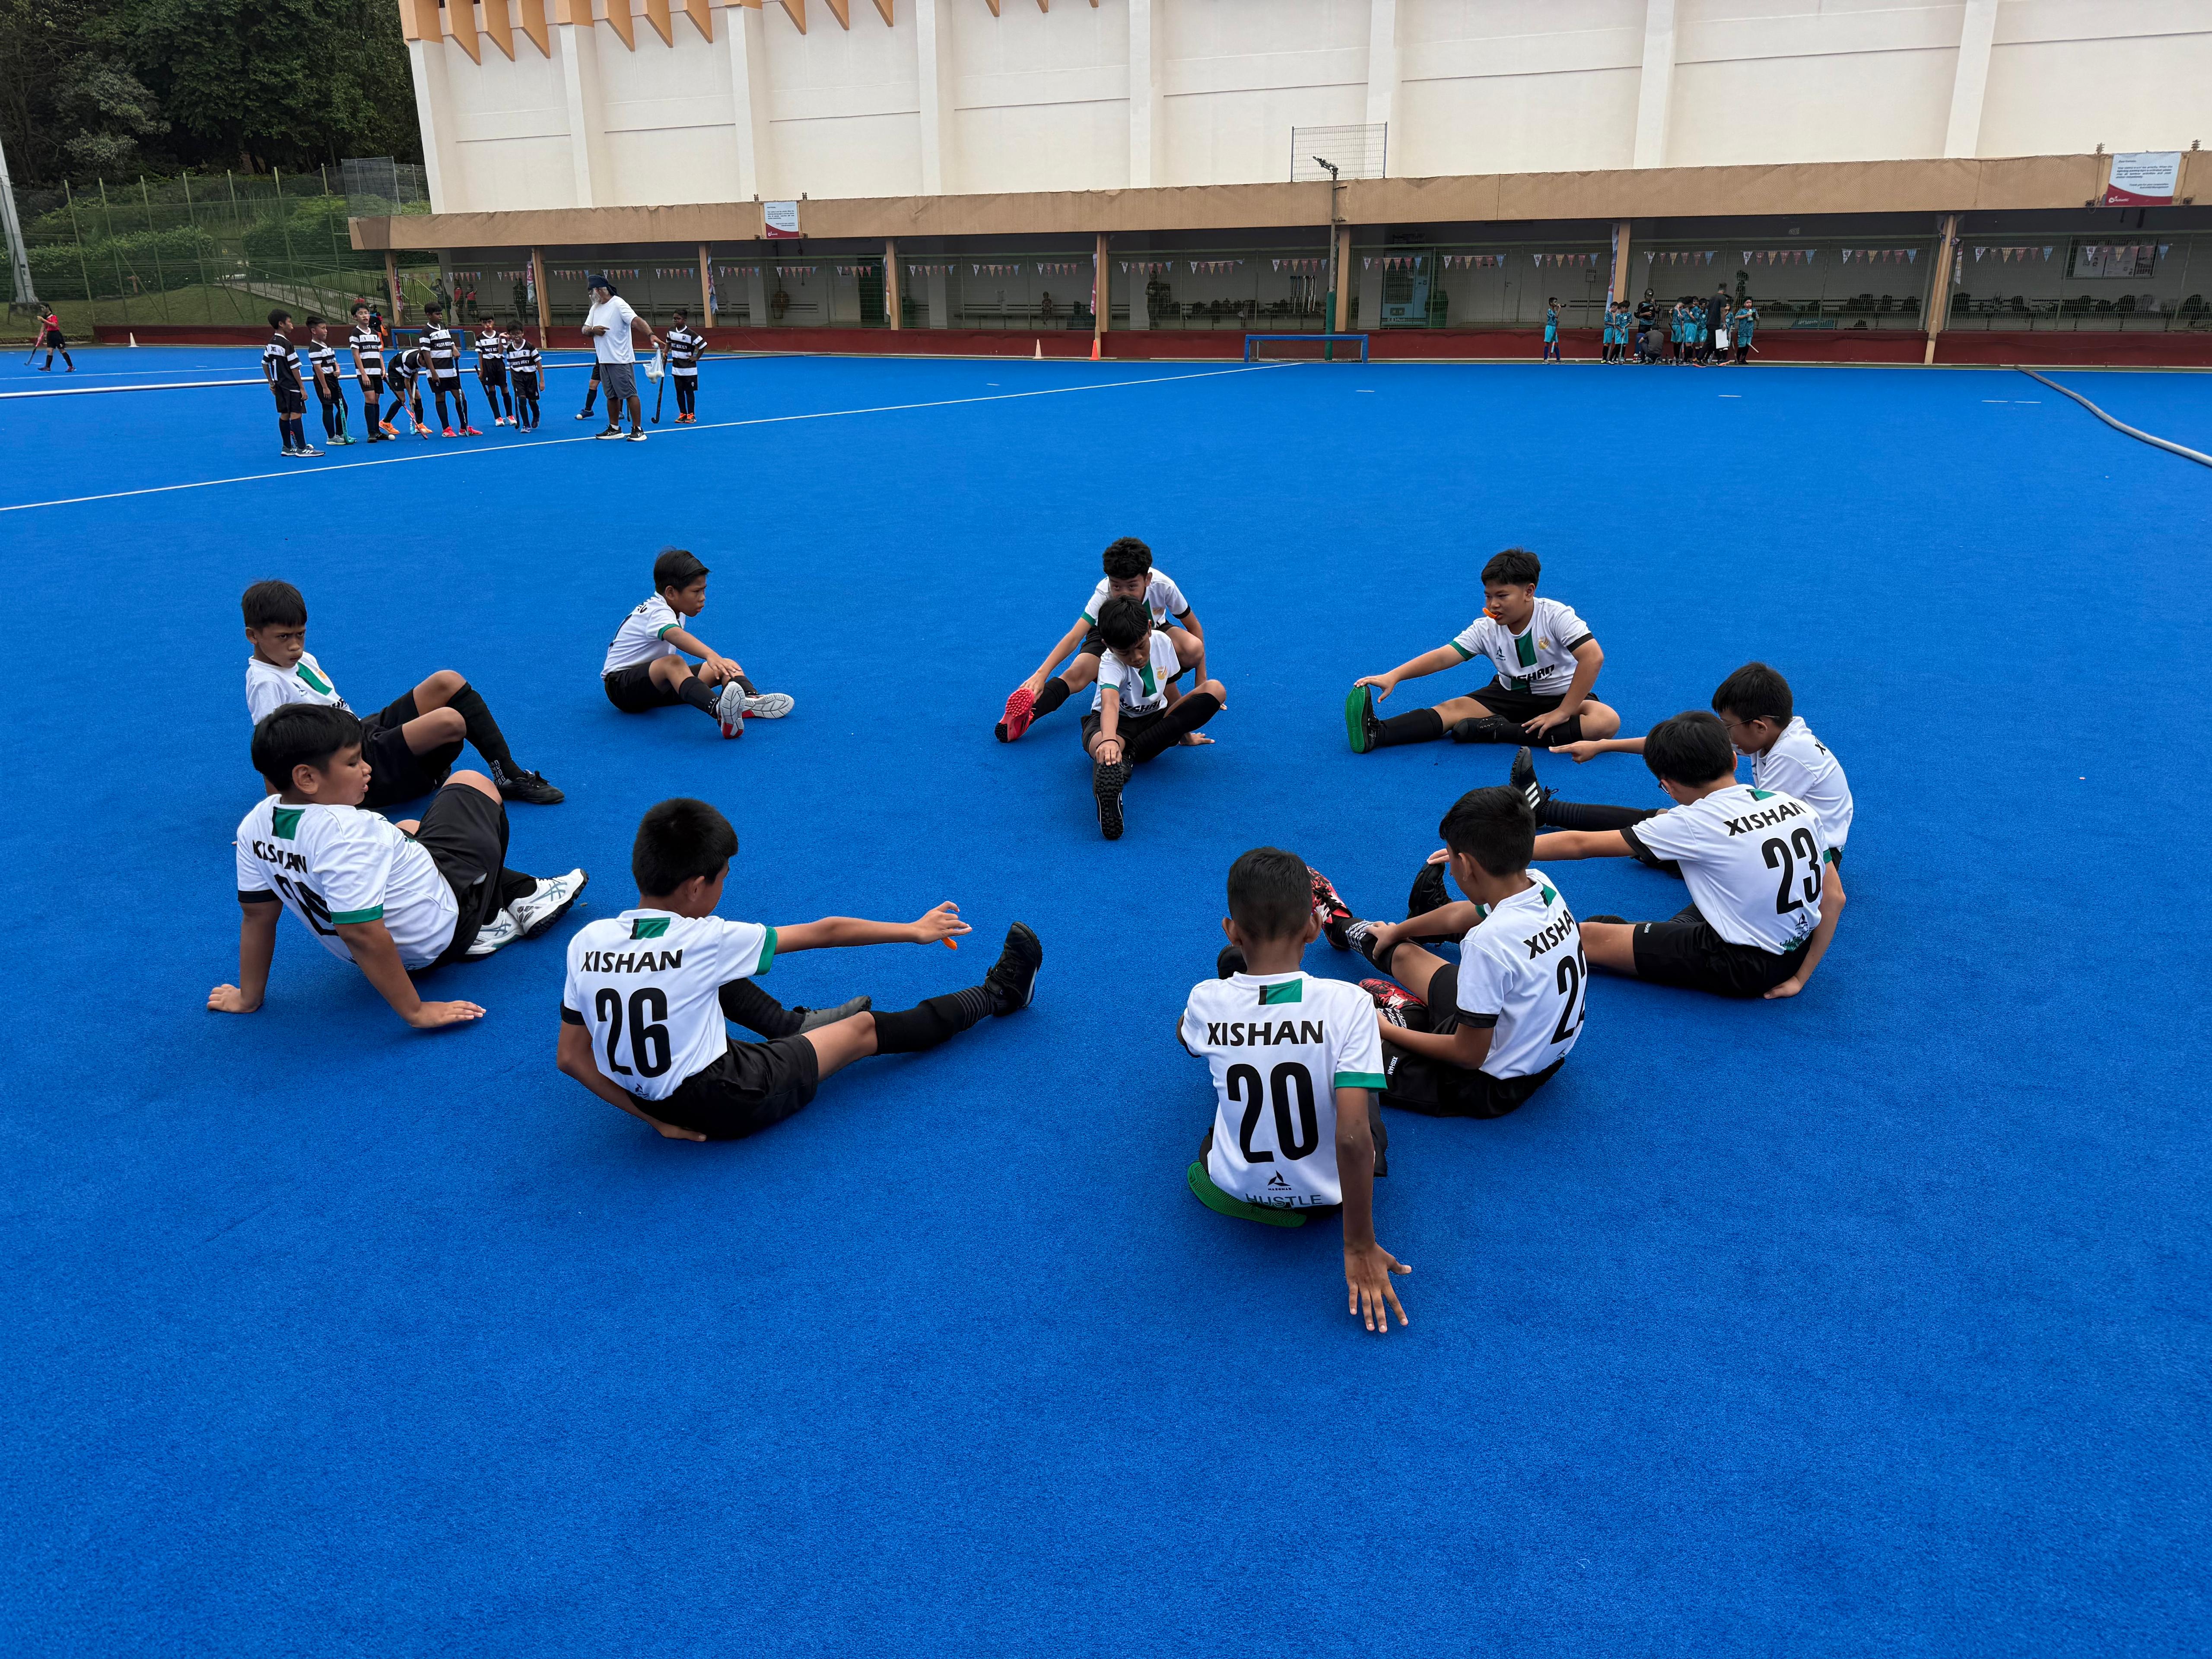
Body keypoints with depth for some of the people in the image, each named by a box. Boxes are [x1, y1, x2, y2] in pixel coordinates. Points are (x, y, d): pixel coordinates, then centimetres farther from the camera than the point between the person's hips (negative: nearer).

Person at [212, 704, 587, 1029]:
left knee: (408, 830, 35)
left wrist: (249, 996, 11)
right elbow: (360, 933, -37)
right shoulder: (345, 835, -35)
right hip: (440, 932, -7)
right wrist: (416, 1012, -30)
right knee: (471, 783, 9)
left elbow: (257, 915, -1)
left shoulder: (254, 828, -11)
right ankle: (524, 897, 27)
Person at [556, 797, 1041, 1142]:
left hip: (656, 1102, 5)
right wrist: (915, 931, 0)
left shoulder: (586, 943, -9)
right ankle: (996, 994, 28)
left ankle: (793, 1025, 37)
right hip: (732, 1104, -5)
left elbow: (571, 1057, -3)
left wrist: (653, 1117, 1)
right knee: (864, 1028, 11)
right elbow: (823, 933, -12)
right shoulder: (705, 940, -22)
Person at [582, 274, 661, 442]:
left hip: (621, 360, -8)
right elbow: (585, 329, 17)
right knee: (611, 396, 12)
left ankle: (638, 430, -3)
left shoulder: (618, 304, -10)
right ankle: (614, 429, 20)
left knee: (630, 394, -6)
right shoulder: (595, 308, 16)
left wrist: (651, 334, -40)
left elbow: (636, 320, -24)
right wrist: (593, 330, -7)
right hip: (604, 360, 8)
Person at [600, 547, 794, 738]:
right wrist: (710, 655, -63)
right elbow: (677, 636, -46)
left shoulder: (675, 608, 7)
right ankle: (720, 711, -67)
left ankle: (751, 699, -40)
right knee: (673, 663, -41)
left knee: (725, 666, -6)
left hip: (659, 683, 10)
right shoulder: (657, 613, -24)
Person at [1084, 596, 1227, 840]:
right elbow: (1110, 703, -49)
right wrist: (1109, 740, -70)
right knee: (1103, 747, -42)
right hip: (1118, 723, -5)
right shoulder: (1111, 664, -26)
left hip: (1156, 719, 5)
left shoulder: (1162, 642, -11)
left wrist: (1184, 733, 17)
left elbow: (1171, 694, 5)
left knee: (1215, 689, -20)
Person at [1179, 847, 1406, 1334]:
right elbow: (1352, 1138, -30)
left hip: (1236, 1190, 1)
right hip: (1327, 1194, -1)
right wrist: (1360, 1245, -19)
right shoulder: (1347, 1003, -26)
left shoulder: (1207, 1001, -18)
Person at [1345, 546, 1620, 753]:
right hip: (1510, 694, 3)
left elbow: (1593, 658, -30)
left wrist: (1563, 712, -31)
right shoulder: (1486, 628, -11)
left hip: (1561, 696, -3)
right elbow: (1444, 656, -21)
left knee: (1608, 722, -33)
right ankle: (1375, 734, -40)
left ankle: (1500, 731, -38)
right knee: (1453, 708, -18)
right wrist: (1394, 676, -36)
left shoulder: (1556, 615, -21)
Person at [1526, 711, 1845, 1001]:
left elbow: (1580, 844, -10)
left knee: (1587, 936, -2)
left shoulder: (1693, 825, -16)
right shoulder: (1798, 806, -1)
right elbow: (1834, 897, 4)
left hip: (1743, 965, -7)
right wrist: (1800, 976, 8)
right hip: (1796, 952, 7)